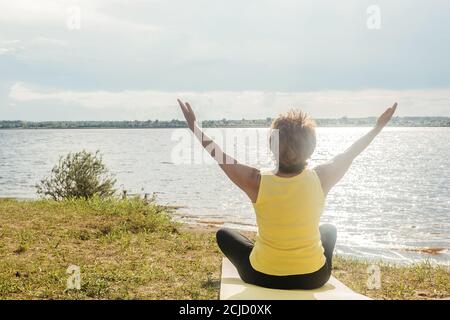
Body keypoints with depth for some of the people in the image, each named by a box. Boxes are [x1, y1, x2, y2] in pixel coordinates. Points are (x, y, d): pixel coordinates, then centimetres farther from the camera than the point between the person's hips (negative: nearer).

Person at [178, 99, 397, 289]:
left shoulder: (256, 182, -22)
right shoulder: (321, 179, -18)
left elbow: (220, 156, -6)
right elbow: (349, 154, 0)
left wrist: (194, 127, 6)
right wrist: (378, 127, 16)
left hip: (263, 277, -1)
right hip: (313, 278, 2)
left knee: (223, 234, 24)